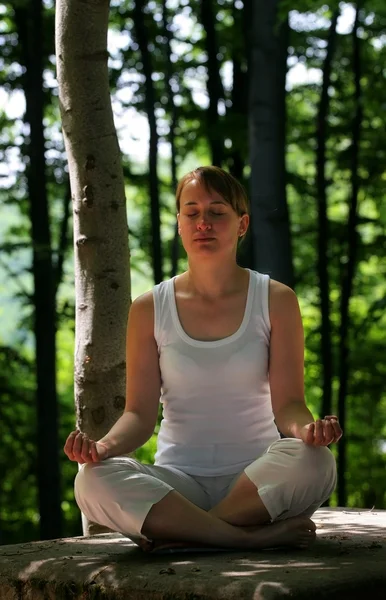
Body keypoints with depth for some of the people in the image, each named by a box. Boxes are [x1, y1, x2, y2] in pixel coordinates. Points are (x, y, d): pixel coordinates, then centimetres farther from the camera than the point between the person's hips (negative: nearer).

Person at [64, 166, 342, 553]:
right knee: (93, 480, -30)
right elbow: (140, 413, 2)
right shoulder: (149, 310, 5)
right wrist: (105, 446, -20)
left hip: (258, 480, 0)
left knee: (313, 462, -35)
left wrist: (307, 428, -27)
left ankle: (172, 534, -23)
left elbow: (287, 404, -3)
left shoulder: (275, 301, 3)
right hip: (178, 482, 1)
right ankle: (257, 537, -27)